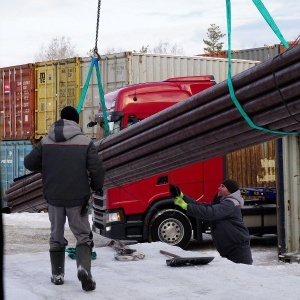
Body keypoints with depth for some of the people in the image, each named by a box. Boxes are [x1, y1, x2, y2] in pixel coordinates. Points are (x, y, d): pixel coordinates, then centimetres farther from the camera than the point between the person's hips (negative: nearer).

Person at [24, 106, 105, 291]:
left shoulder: (45, 142, 0)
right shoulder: (85, 142, -8)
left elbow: (29, 163, 4)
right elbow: (97, 169, -12)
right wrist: (97, 186, 6)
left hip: (53, 197, 2)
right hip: (78, 198, -2)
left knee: (56, 236, 17)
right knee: (83, 235, 6)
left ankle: (57, 274, 20)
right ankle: (84, 267, -16)